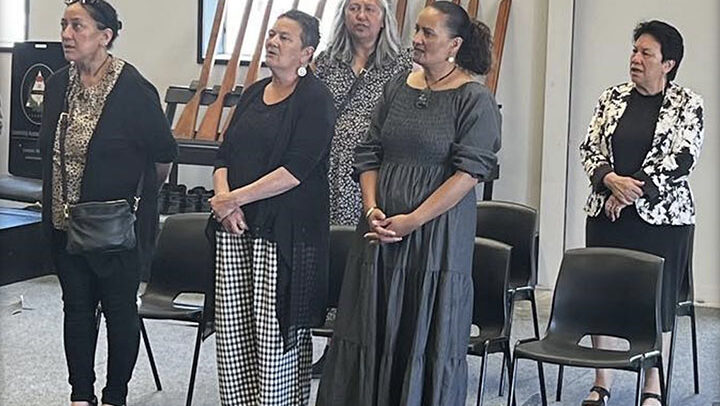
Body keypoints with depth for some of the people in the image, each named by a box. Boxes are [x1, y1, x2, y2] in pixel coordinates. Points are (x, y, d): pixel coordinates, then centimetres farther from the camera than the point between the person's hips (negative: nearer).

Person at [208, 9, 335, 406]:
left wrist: (236, 198, -15)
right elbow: (224, 155, 13)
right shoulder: (253, 93, 15)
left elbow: (295, 171, -16)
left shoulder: (315, 100, -7)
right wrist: (224, 198, -7)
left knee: (276, 328, -3)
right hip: (236, 226, 7)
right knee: (232, 325, 7)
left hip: (284, 230, -7)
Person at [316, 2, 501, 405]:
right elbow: (370, 154, 12)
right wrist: (372, 209, -4)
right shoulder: (398, 87, 11)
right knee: (369, 334, 9)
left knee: (429, 338, 2)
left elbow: (469, 172, -14)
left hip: (438, 234, -5)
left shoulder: (475, 99, -7)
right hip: (380, 232, 6)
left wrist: (411, 221, -17)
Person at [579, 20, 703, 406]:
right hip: (606, 215, 3)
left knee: (658, 301, 3)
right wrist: (613, 181, -15)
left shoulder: (688, 105, -2)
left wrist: (632, 192, -16)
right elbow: (589, 148, 4)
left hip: (662, 219, -3)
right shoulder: (612, 99, 8)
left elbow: (682, 158, -11)